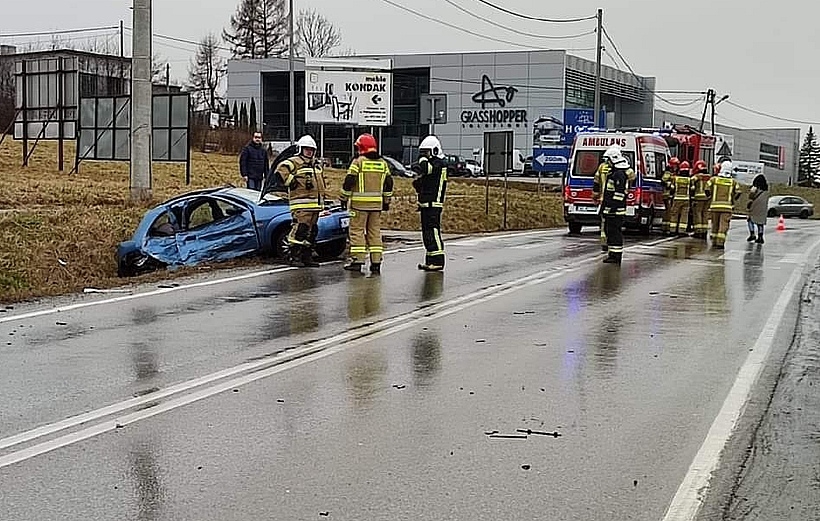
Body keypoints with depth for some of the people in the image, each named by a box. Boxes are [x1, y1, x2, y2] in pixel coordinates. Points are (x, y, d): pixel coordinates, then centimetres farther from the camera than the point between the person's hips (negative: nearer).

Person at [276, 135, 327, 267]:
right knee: (300, 228, -15)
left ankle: (307, 256, 16)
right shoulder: (295, 162, -5)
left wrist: (323, 193, 29)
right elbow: (281, 169, -21)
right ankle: (294, 255, -12)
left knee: (312, 231, 10)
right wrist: (291, 182, -17)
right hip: (302, 204, -9)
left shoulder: (317, 164, 22)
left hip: (316, 204, 9)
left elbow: (321, 181, 36)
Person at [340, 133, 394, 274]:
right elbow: (389, 184, 13)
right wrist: (386, 201, 21)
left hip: (360, 203, -5)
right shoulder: (383, 163, 10)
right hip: (377, 203, 5)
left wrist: (344, 198, 3)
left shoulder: (358, 162, -7)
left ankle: (357, 260, -5)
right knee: (375, 231, 10)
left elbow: (349, 181, -8)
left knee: (357, 230, 0)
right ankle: (376, 262, 7)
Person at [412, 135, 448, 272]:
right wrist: (417, 183, 4)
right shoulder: (429, 164, 20)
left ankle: (438, 261, -11)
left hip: (433, 204, -10)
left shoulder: (439, 163, -9)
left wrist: (423, 158, -12)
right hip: (425, 204, 10)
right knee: (427, 233, 12)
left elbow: (426, 169, -30)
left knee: (433, 232, -12)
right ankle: (430, 261, 18)